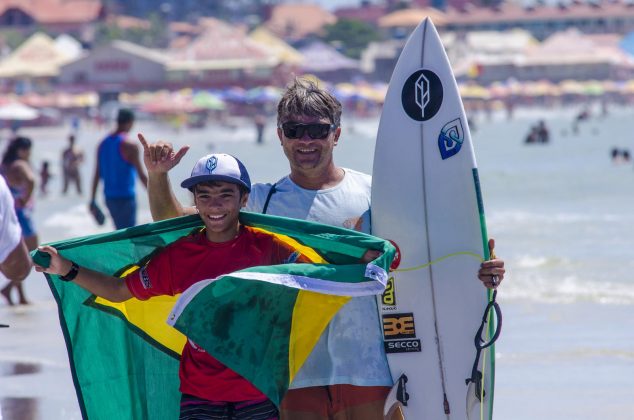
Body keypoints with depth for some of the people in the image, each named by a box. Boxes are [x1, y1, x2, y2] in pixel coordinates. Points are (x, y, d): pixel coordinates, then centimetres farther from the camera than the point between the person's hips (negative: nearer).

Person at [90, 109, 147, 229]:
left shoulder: (103, 144, 7)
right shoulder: (130, 146, -13)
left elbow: (97, 174, 9)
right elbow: (142, 175, -12)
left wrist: (92, 200, 13)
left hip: (109, 197, 7)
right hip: (126, 197, -7)